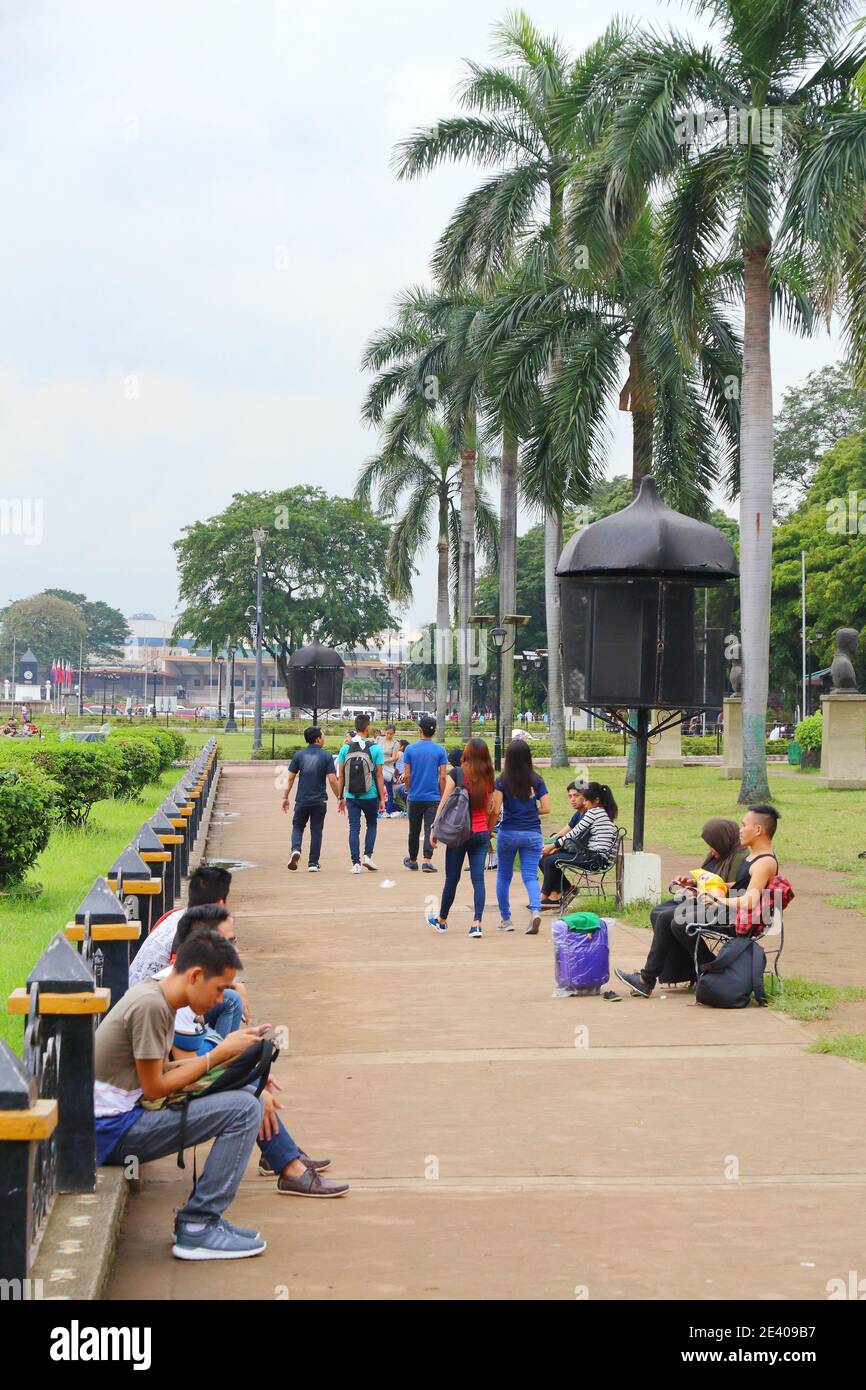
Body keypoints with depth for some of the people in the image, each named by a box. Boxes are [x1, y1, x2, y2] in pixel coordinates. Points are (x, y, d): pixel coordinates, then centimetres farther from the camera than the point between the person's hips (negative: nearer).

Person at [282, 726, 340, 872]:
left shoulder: (299, 755, 1)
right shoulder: (326, 756, -5)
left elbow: (291, 778, 2)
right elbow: (332, 780, -9)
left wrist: (286, 797, 11)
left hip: (302, 800, 1)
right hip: (319, 800, -1)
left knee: (298, 826, 15)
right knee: (316, 830, 9)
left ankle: (295, 849, -12)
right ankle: (313, 863, 10)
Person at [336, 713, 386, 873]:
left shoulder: (345, 748, -1)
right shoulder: (374, 748, -7)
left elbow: (341, 775, 2)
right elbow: (379, 775, -6)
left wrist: (341, 798, 10)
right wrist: (382, 798, 0)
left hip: (351, 796, 1)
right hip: (370, 795, -1)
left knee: (354, 828, 6)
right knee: (371, 824, 20)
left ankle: (356, 863, 1)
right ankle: (368, 856, 8)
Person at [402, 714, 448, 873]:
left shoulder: (410, 749, -3)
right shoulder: (440, 750, -4)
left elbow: (407, 776, -2)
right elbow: (442, 777, -4)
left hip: (415, 797, 1)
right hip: (433, 797, -1)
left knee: (414, 830, 13)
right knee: (430, 830, -2)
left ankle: (413, 860, 27)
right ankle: (427, 860, -15)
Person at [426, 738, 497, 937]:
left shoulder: (456, 773, -7)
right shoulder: (488, 778, 3)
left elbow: (444, 803, -7)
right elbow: (492, 811, 7)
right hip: (481, 833, 2)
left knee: (452, 878, 9)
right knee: (478, 878, 1)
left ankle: (442, 920, 25)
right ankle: (477, 923, -9)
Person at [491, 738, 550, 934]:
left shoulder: (502, 781, -7)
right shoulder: (536, 780, -1)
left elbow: (496, 810, -12)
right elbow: (546, 808, -2)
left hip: (508, 832, -1)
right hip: (532, 834, 1)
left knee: (504, 876, 15)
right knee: (530, 876, 1)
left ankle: (505, 919, 20)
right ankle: (535, 910, -25)